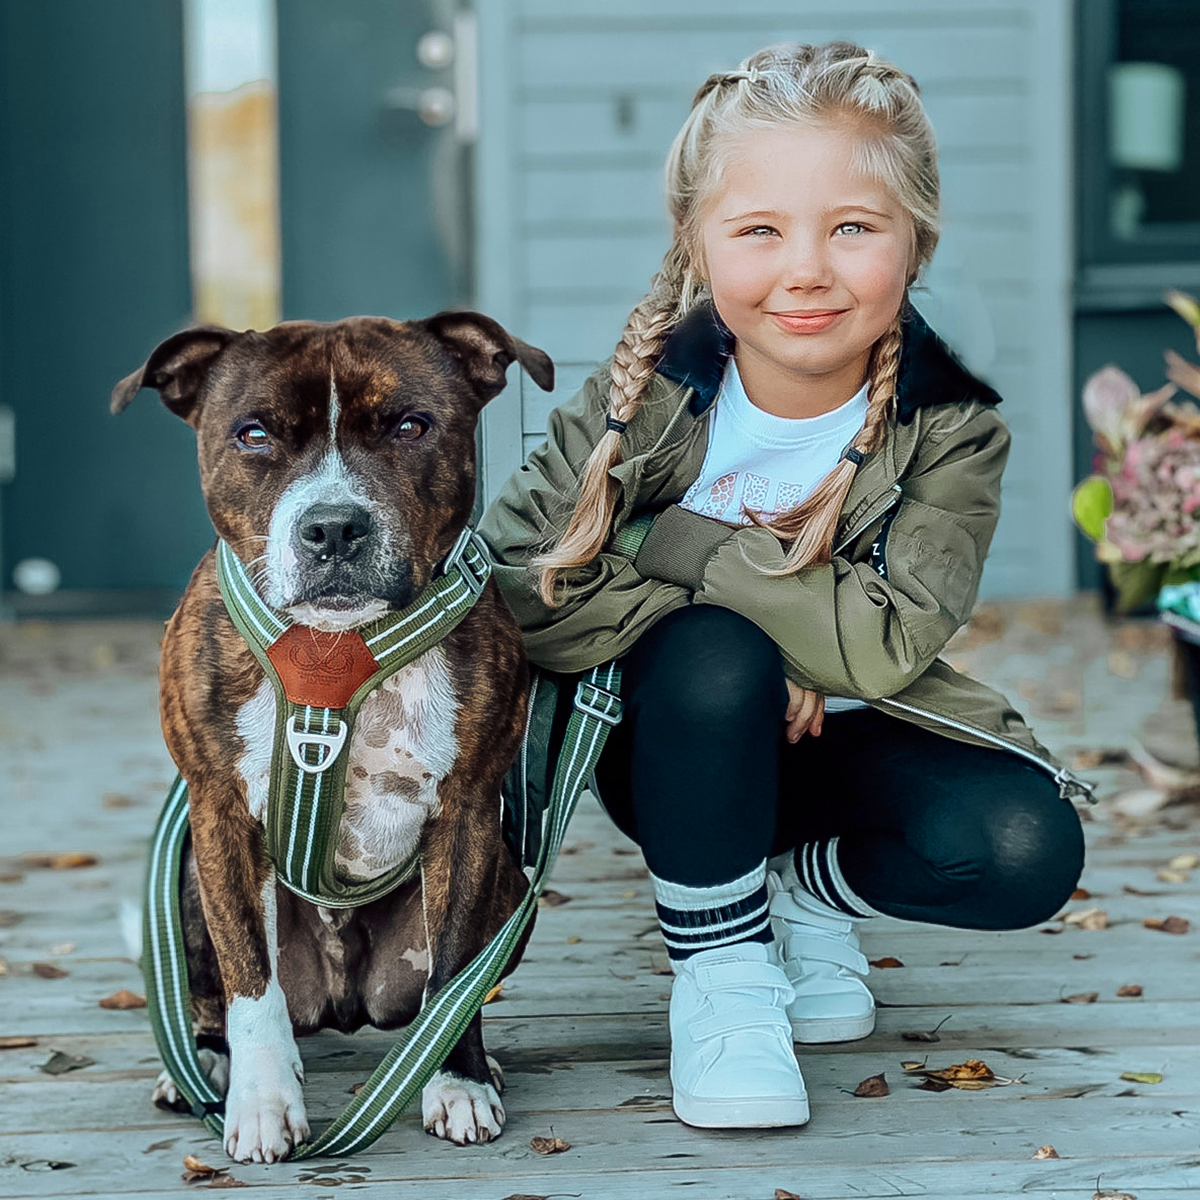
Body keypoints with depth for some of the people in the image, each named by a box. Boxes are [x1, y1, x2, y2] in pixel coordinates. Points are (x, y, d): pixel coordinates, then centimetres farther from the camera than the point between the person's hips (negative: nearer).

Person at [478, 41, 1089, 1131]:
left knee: (1025, 850, -26)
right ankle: (718, 962, -13)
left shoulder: (951, 427, -15)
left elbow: (886, 642, -26)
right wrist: (757, 656, -26)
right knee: (714, 653, -36)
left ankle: (804, 887, 7)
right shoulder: (651, 395, -17)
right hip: (677, 749, -2)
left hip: (845, 743, 2)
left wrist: (673, 541, -26)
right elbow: (513, 586, -24)